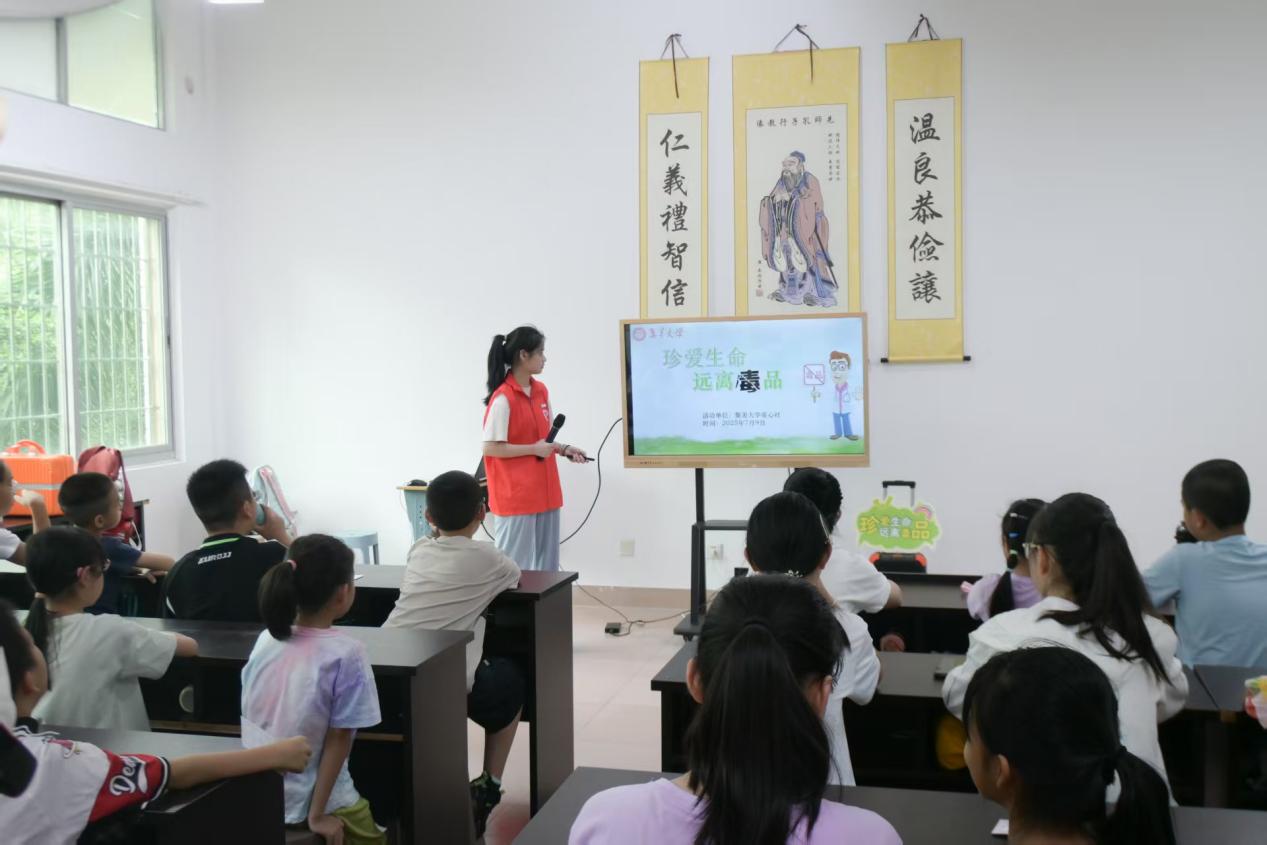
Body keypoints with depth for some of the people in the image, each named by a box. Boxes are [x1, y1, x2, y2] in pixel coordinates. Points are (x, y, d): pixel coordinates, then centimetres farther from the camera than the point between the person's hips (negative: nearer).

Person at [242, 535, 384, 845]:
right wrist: (317, 815, -10)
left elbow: (251, 719, 6)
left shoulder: (265, 640, -2)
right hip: (303, 800, -6)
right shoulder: (346, 653, -18)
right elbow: (338, 741, -16)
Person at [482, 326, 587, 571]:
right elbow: (490, 448, -16)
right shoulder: (503, 398, -16)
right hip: (516, 496, -8)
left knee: (546, 565, 11)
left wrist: (563, 449, 2)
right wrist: (534, 449, -16)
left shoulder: (541, 392, 9)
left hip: (544, 493, 8)